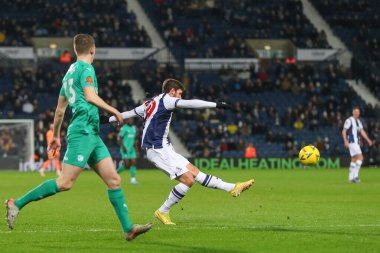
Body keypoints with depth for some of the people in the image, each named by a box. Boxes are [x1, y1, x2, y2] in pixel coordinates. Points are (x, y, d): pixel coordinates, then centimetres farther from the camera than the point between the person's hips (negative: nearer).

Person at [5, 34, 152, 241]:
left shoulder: (70, 72, 21)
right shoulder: (86, 68, -5)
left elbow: (60, 109, 25)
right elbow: (90, 97, -20)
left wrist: (56, 135, 32)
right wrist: (114, 111, -10)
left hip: (92, 134, 10)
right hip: (82, 132, -10)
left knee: (114, 180, 3)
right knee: (65, 183, -12)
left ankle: (128, 229, 0)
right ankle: (17, 204, -6)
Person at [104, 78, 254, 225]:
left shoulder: (151, 103, 19)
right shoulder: (166, 100, -8)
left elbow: (131, 112, 29)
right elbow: (190, 103, -20)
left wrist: (109, 119, 42)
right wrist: (216, 105, -22)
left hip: (162, 148, 10)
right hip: (158, 149, -10)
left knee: (194, 171, 6)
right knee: (188, 179, -14)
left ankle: (233, 188, 4)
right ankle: (163, 212, -4)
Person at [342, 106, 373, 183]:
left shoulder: (358, 122, 17)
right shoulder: (349, 120, -8)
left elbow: (362, 131, 15)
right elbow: (344, 131, -10)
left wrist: (368, 140, 4)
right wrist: (345, 141, -19)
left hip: (357, 143, 9)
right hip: (352, 142, -9)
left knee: (354, 159, 9)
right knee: (360, 157, -17)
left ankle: (351, 177, 13)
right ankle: (355, 175, -18)